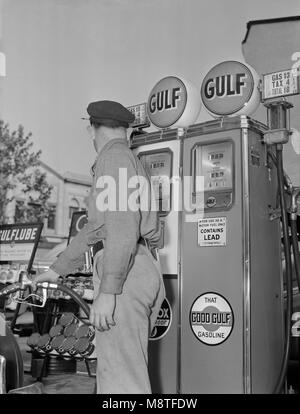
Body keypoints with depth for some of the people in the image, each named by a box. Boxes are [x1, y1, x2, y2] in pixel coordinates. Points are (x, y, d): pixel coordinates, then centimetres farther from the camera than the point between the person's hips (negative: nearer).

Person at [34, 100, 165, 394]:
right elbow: (96, 229, 30)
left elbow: (123, 226, -18)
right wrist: (57, 269, 34)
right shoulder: (128, 160, 27)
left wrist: (107, 291, -22)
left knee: (120, 380, -10)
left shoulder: (113, 157, -3)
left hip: (125, 273, -10)